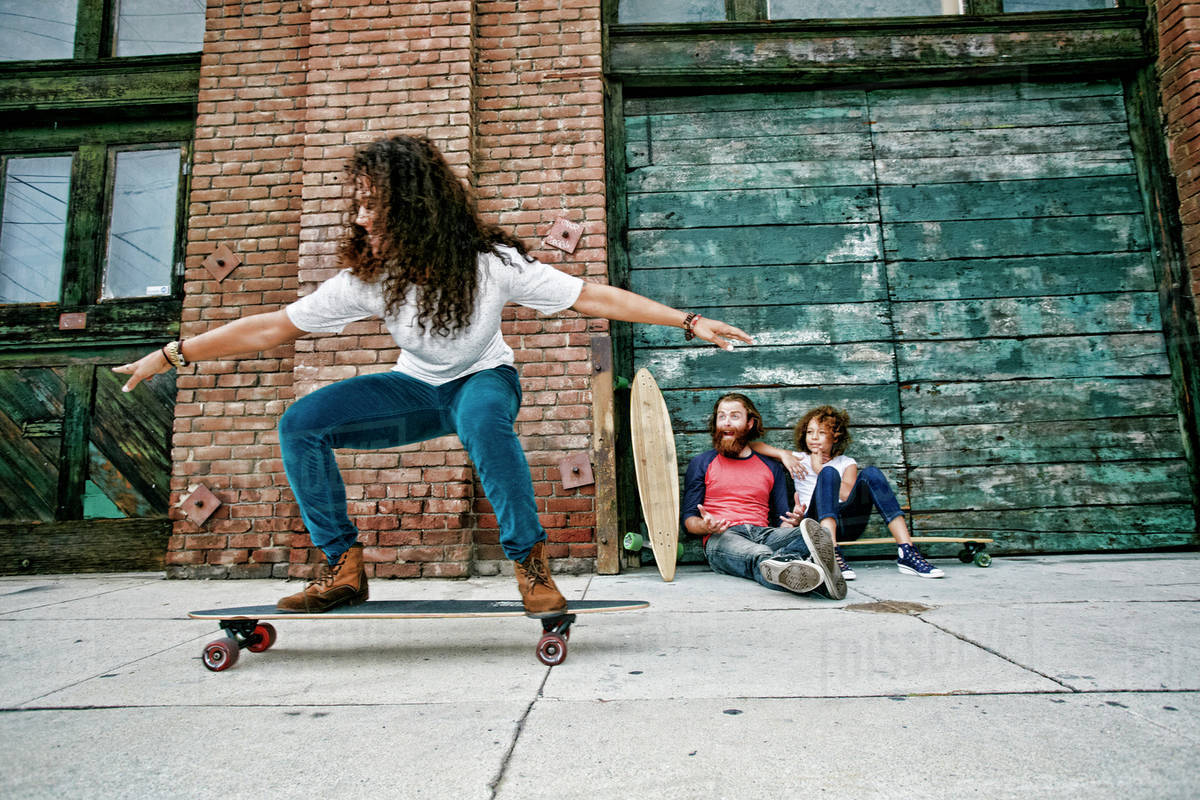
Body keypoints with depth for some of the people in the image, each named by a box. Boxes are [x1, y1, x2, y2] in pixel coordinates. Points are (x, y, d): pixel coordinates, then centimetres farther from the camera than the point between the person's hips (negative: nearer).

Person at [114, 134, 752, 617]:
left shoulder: (490, 263, -25)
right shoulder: (367, 278, -17)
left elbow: (595, 297, -25)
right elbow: (271, 328, -10)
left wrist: (690, 322, -27)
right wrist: (172, 355, -10)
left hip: (484, 379, -3)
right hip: (418, 389, 4)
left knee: (482, 418, -42)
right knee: (302, 422, -15)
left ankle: (531, 564, -26)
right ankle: (343, 567, -3)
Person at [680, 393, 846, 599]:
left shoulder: (772, 468, 23)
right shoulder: (701, 464, 16)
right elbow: (688, 519, 11)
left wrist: (794, 522, -6)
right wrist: (706, 526, -13)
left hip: (764, 534, 3)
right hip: (721, 538, -2)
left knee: (811, 529, -33)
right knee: (760, 556, -40)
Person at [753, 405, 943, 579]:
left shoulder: (847, 463, 20)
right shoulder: (799, 459, 19)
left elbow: (847, 493, -3)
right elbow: (754, 446, 13)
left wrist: (819, 469, 2)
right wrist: (783, 454, -1)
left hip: (846, 525, 2)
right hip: (817, 523, -2)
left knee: (871, 473, -19)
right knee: (829, 473, -25)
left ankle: (906, 553, -30)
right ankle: (832, 552, -47)